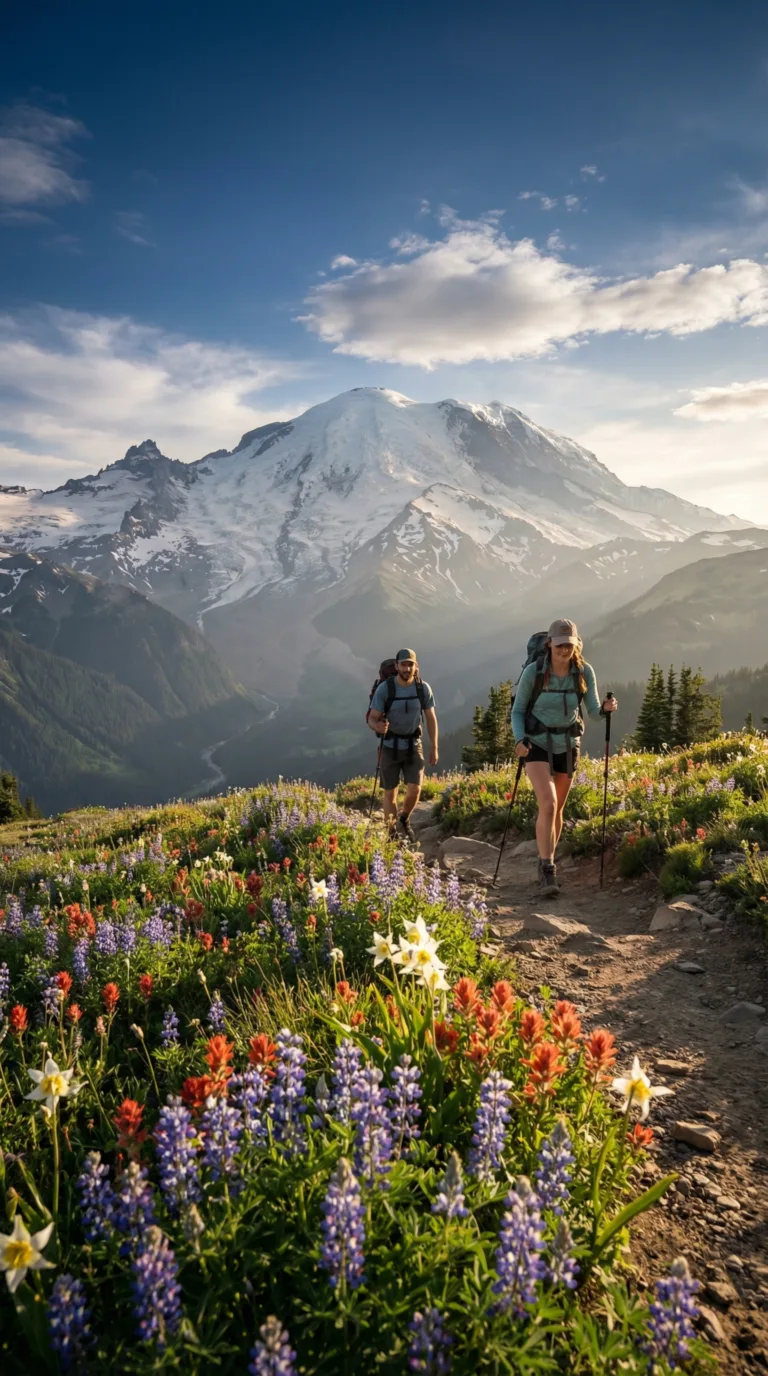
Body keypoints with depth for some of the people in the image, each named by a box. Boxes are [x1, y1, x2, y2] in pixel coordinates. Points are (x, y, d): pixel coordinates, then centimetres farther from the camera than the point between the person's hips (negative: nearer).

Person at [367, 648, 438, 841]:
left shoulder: (423, 688, -9)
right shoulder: (384, 689, -17)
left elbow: (431, 718, 3)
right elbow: (372, 718, -14)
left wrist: (434, 747, 2)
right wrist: (378, 727, -39)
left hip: (413, 745, 1)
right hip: (390, 745, -1)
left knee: (414, 789, -9)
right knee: (390, 793, 5)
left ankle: (404, 820, 23)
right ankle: (391, 834, 24)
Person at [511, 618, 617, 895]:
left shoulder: (585, 672, -8)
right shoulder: (533, 672, -16)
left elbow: (594, 713, -7)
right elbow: (518, 711, -6)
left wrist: (606, 708, -30)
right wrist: (519, 740, -23)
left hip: (567, 745, 3)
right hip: (537, 744, -3)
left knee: (557, 808, 13)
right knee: (547, 804, -21)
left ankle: (546, 863, 32)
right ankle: (547, 870, -16)